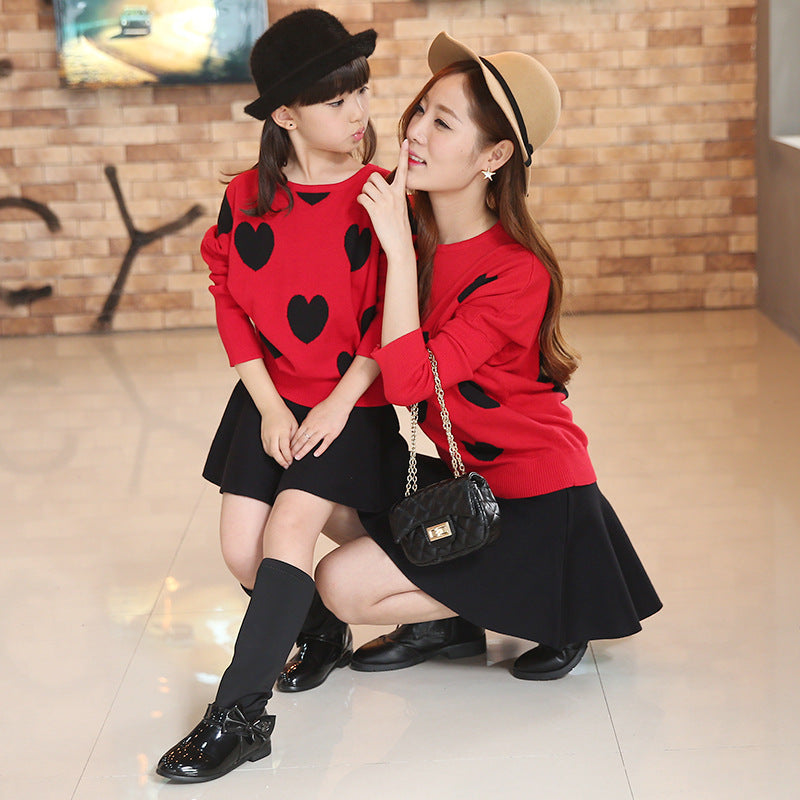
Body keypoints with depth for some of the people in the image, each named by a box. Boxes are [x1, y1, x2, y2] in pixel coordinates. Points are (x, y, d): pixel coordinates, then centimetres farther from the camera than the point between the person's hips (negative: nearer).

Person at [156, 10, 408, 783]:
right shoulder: (247, 198, -1)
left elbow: (392, 315, -7)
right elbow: (232, 305, 2)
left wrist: (339, 403, -13)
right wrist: (270, 405, -6)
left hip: (351, 404, -4)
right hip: (269, 401, 4)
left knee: (290, 527, -20)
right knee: (241, 547, -4)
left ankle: (239, 712, -20)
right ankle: (322, 634, 26)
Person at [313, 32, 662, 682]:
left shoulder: (519, 275, -25)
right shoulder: (413, 231, -3)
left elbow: (407, 382, -32)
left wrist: (399, 247, -32)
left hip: (536, 504, -8)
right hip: (462, 475, 8)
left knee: (343, 584, -11)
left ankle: (550, 613, 4)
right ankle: (453, 619, 15)